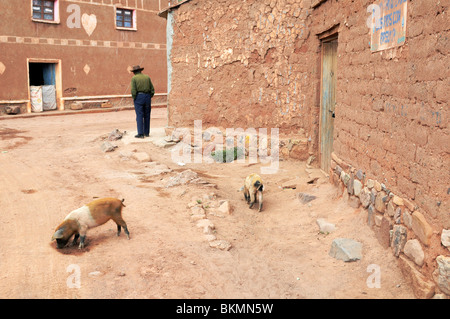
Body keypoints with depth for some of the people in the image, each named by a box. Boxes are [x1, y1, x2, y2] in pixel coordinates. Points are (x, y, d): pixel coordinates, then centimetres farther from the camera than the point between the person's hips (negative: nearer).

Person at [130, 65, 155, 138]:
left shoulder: (134, 78, -3)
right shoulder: (147, 77, 9)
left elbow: (133, 90, -12)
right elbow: (152, 89, 6)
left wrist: (134, 98, -1)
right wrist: (149, 98, 12)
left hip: (139, 97, -4)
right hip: (147, 97, 4)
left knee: (139, 116, -3)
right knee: (147, 116, 11)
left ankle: (140, 134, -6)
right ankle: (146, 132, 17)